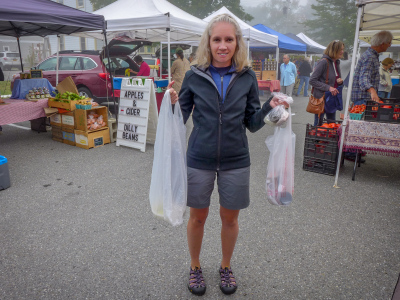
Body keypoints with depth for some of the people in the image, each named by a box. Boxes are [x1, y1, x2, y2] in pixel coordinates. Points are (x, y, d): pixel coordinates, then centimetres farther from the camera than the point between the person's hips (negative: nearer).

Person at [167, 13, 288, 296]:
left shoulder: (247, 77, -2)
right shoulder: (194, 75, -5)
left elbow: (252, 123, 2)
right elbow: (181, 118, 0)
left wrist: (270, 108, -16)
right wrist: (173, 103, -20)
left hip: (235, 161, 1)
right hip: (200, 159, 0)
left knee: (230, 218, 15)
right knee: (198, 217, 14)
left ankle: (226, 266, 43)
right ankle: (195, 266, 41)